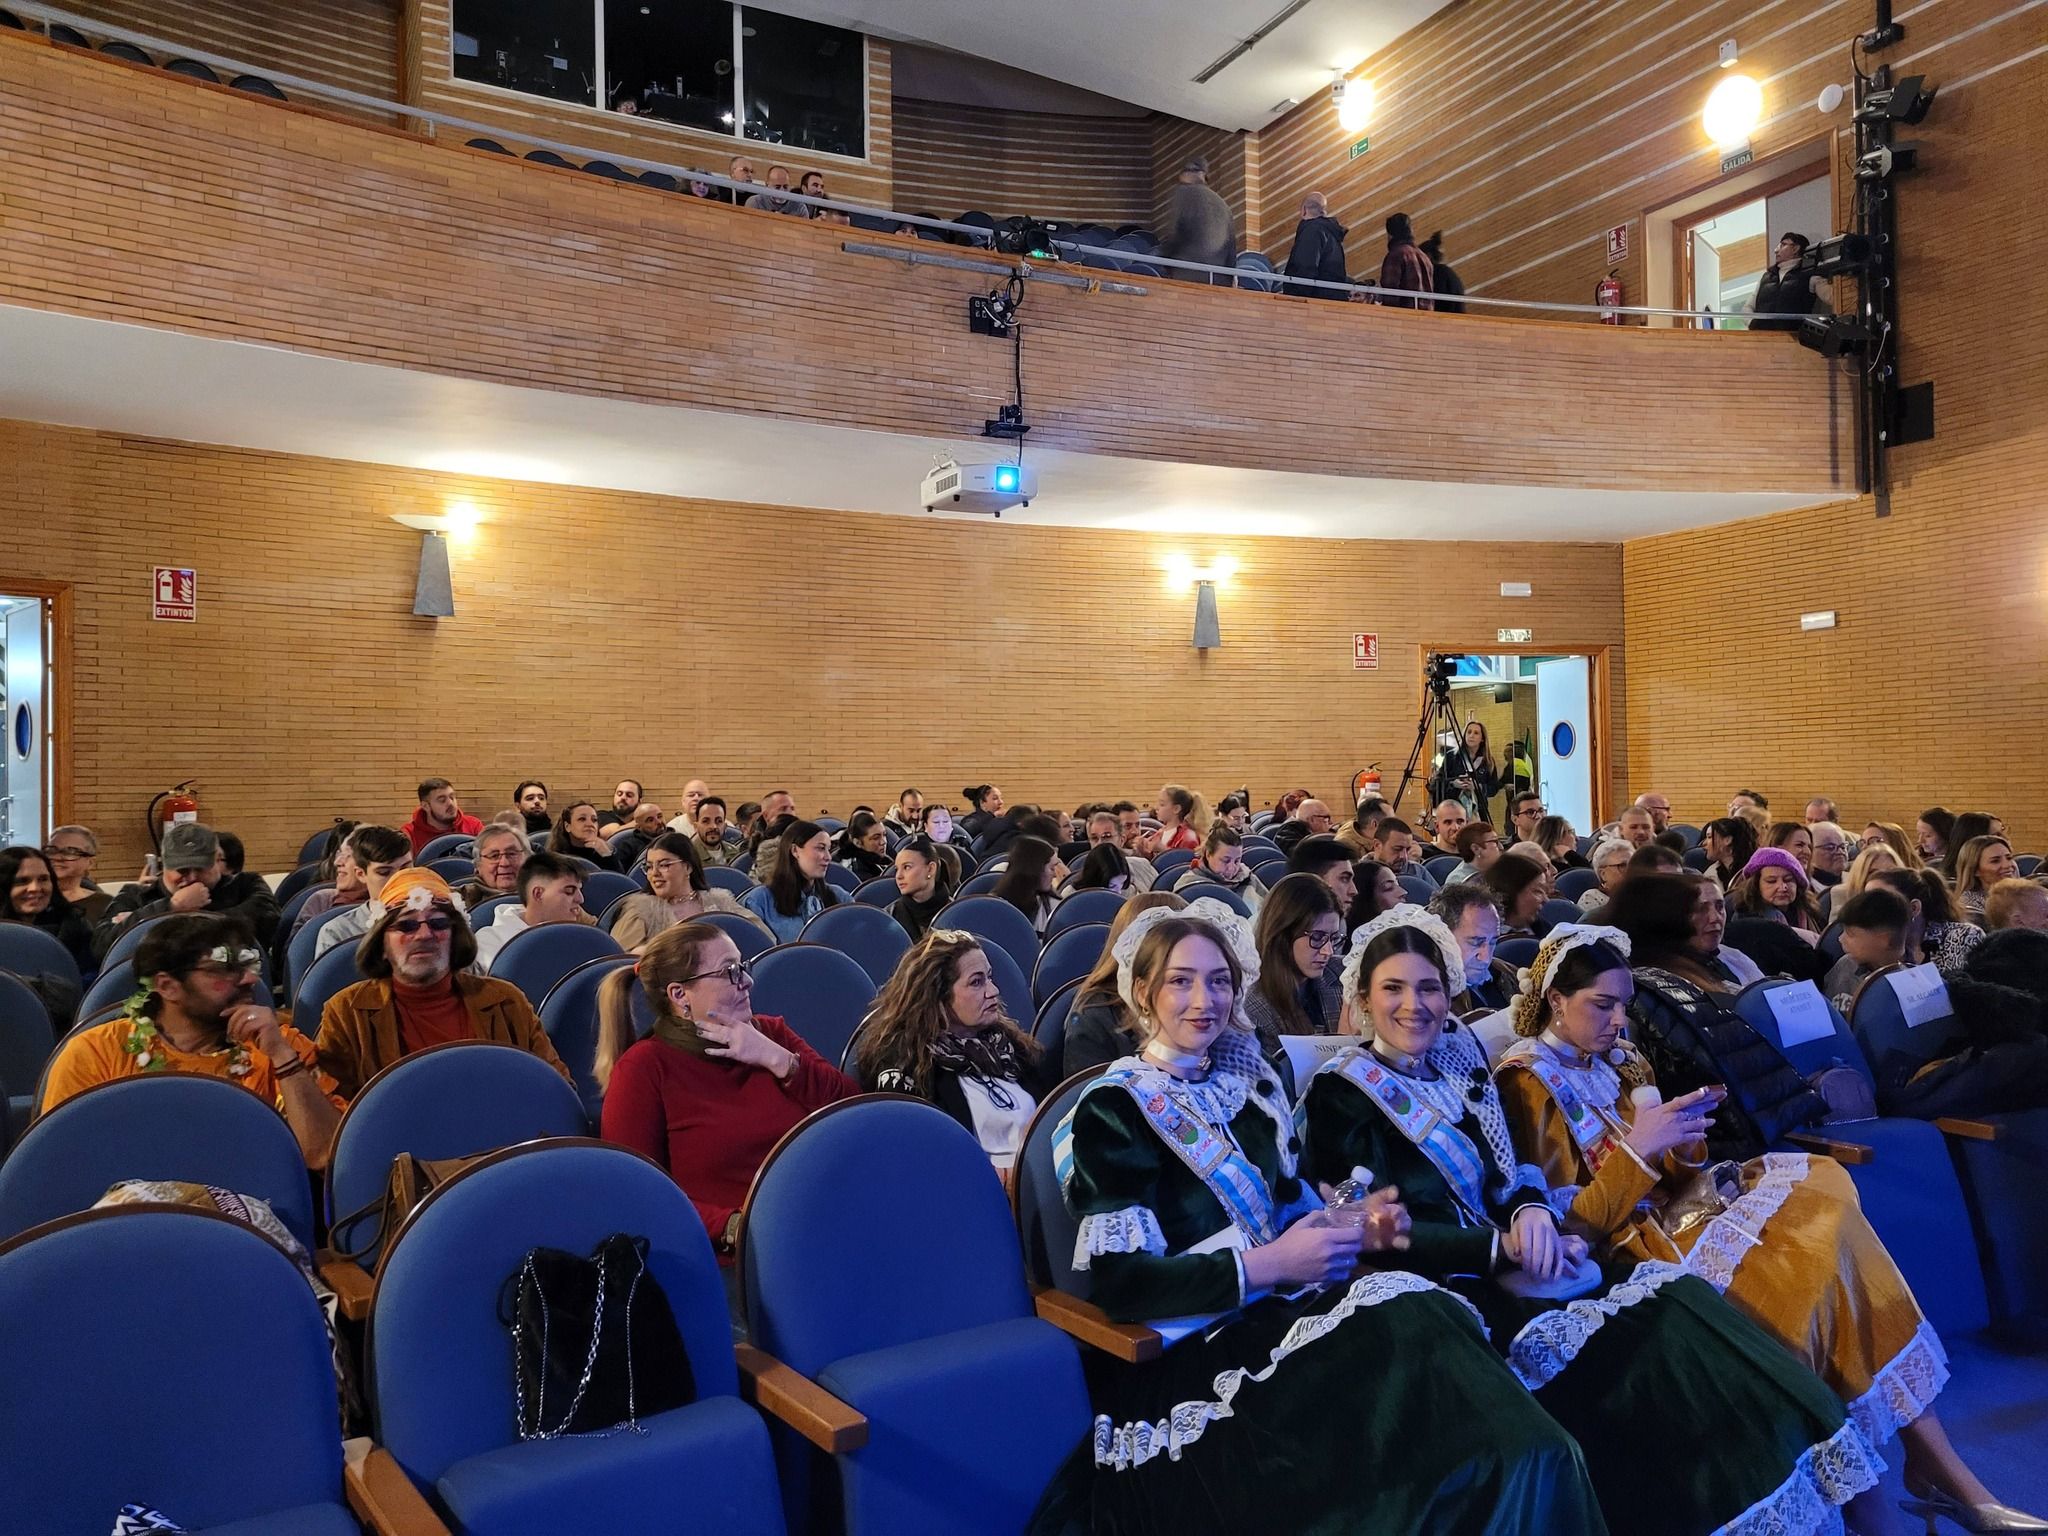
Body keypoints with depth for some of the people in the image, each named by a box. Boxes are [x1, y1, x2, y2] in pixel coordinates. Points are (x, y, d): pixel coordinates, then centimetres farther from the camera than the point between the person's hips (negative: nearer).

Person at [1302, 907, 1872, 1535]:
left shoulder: (1460, 1053, 11)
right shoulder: (1344, 1092, -6)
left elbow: (1511, 1168, 11)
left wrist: (1530, 1212, -12)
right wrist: (1501, 1246, -19)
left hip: (1506, 1257, 6)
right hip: (1443, 1288, -6)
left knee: (1679, 1301, -15)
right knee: (1631, 1348, -25)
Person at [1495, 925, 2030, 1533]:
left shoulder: (1615, 1059, 12)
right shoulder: (1529, 1081, -11)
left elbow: (1664, 1173, 14)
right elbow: (1565, 1226, -14)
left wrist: (1679, 1137, -6)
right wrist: (1635, 1147, -20)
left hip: (1662, 1206, 7)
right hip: (1620, 1244, -7)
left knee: (1827, 1206, -12)